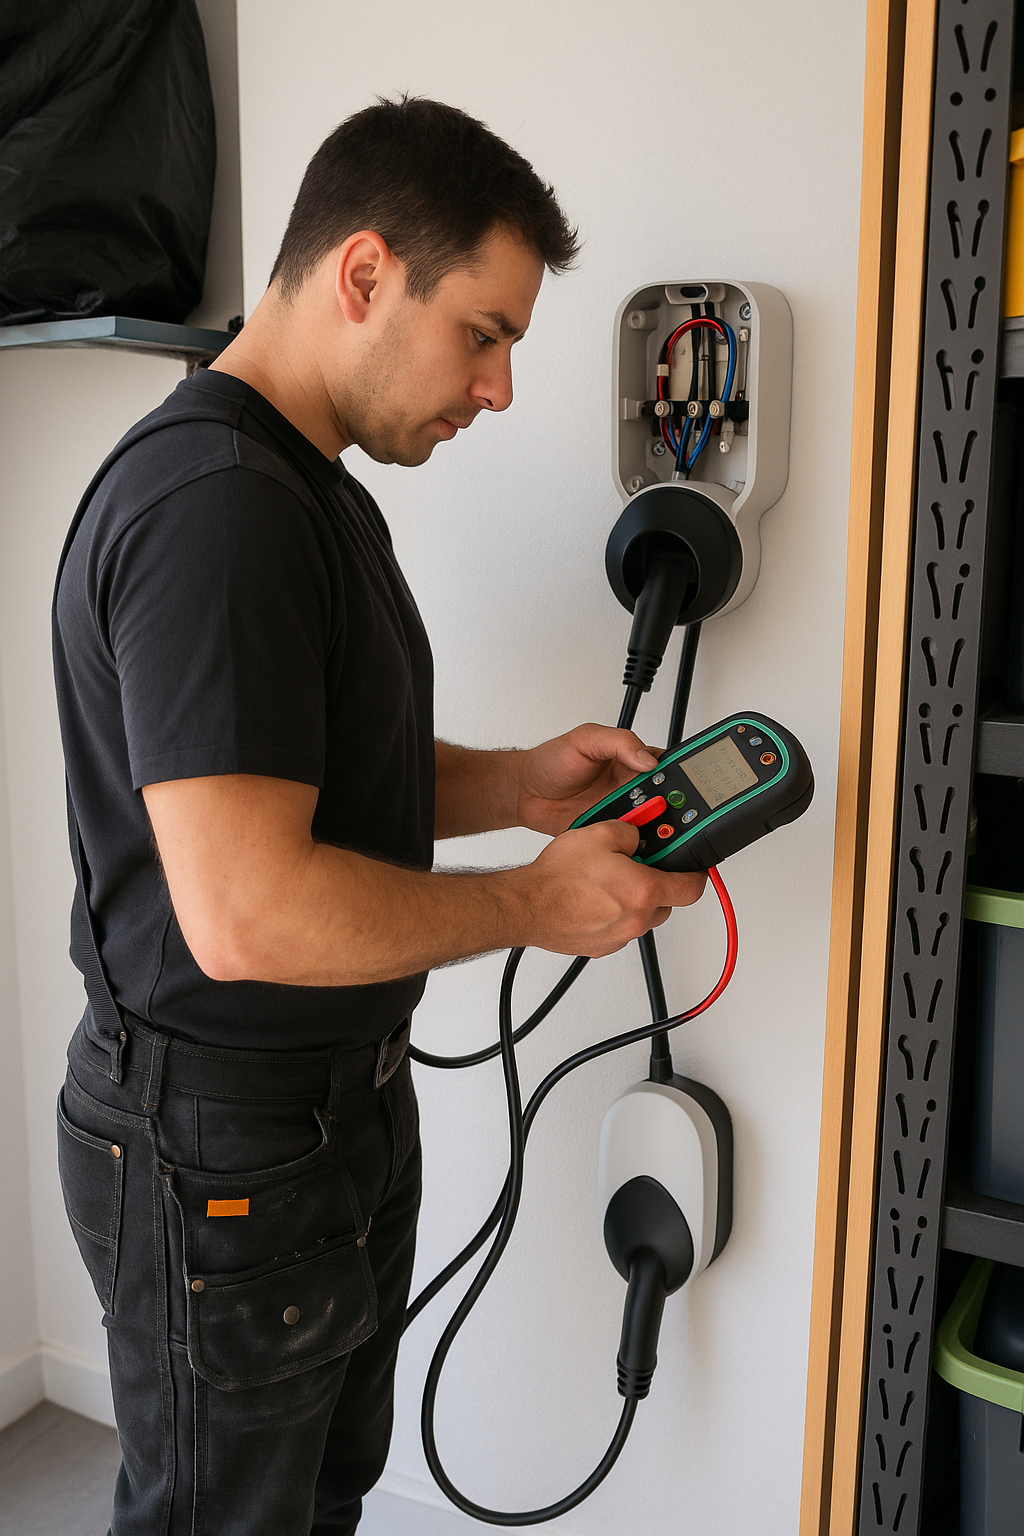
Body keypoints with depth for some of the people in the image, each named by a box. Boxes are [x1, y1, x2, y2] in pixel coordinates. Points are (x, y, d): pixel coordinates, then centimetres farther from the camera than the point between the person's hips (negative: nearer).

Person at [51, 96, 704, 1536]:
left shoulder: (314, 489, 10)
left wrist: (516, 783, 1)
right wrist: (535, 901, -20)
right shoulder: (212, 504, -26)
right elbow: (247, 914, -32)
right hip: (222, 1148, -9)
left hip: (341, 1098, 9)